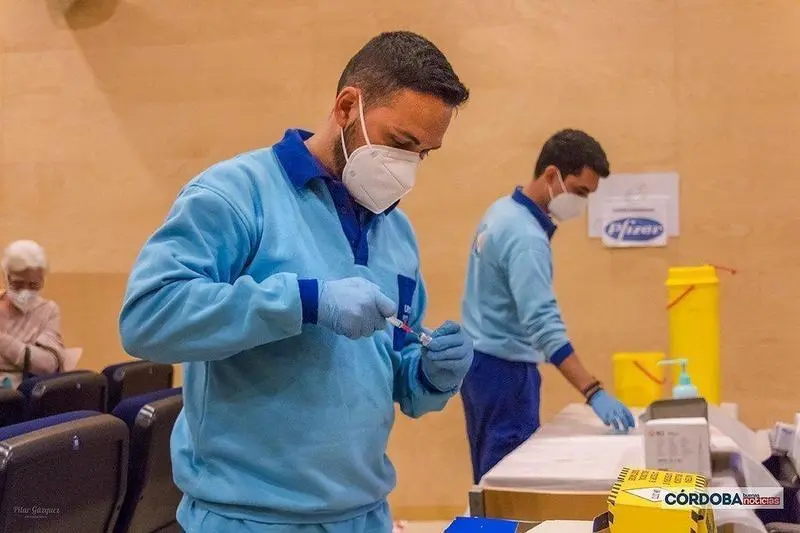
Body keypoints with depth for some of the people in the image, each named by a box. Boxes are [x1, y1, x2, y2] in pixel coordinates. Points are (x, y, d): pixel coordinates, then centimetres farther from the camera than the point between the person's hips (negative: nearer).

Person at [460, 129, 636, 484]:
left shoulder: (501, 211, 7)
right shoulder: (525, 237, -23)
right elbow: (543, 325, -31)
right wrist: (594, 393, -36)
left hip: (482, 360, 10)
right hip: (505, 368, -10)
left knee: (491, 475, 14)